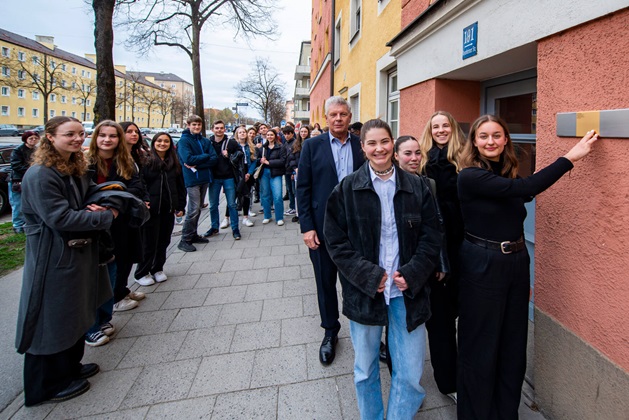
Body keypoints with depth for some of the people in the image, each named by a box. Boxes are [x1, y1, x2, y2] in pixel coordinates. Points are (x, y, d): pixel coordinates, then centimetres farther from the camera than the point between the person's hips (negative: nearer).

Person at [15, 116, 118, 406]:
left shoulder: (78, 170, 8)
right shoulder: (39, 175, -20)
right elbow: (60, 218, -25)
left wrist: (91, 207, -4)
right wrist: (106, 216, -18)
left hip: (79, 253, 9)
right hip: (53, 260, -9)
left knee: (75, 314, 21)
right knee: (52, 322, 6)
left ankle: (71, 366, 40)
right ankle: (49, 385, 25)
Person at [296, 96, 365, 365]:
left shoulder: (362, 145, 2)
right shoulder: (312, 146, 0)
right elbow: (303, 188, -2)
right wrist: (306, 227, -8)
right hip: (323, 227, 0)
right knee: (326, 282, 13)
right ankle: (330, 331, 33)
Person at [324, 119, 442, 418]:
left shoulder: (416, 187, 2)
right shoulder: (347, 189, -3)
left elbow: (432, 236, 3)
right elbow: (335, 240, -5)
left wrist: (412, 274, -10)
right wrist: (368, 275, -13)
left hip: (408, 292, 1)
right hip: (363, 291, 0)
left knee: (410, 374, 7)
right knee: (365, 371, 16)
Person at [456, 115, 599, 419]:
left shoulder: (509, 173, 7)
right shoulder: (469, 176, -15)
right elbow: (524, 188, -26)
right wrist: (570, 157, -21)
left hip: (517, 263, 7)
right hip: (482, 266, -7)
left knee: (513, 345, 17)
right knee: (480, 348, 7)